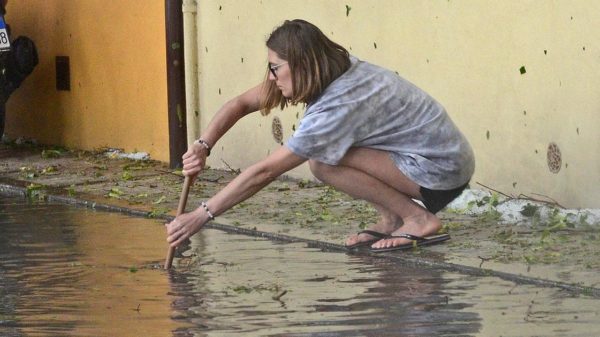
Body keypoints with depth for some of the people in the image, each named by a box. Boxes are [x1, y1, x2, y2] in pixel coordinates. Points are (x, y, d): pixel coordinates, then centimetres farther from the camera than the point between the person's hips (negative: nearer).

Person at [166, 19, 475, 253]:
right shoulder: (332, 71, -1)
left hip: (444, 172, -9)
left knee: (322, 162, -21)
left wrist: (201, 216, -22)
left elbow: (264, 173, -25)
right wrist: (203, 146, -12)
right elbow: (241, 104, 4)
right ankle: (390, 218, 8)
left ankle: (418, 219, -11)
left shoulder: (337, 106, -25)